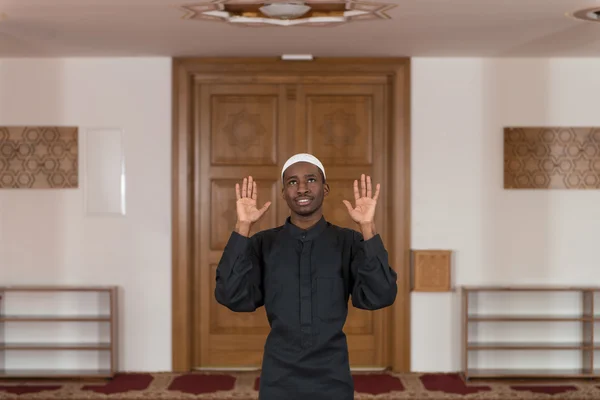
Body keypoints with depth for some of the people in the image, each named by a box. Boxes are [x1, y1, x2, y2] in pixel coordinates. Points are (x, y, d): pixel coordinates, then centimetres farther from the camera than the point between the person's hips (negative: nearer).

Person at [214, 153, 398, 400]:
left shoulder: (349, 242, -1)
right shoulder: (263, 243, 1)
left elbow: (379, 296, -14)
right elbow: (232, 296, -12)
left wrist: (367, 227, -20)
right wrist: (242, 228, -17)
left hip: (332, 379, 0)